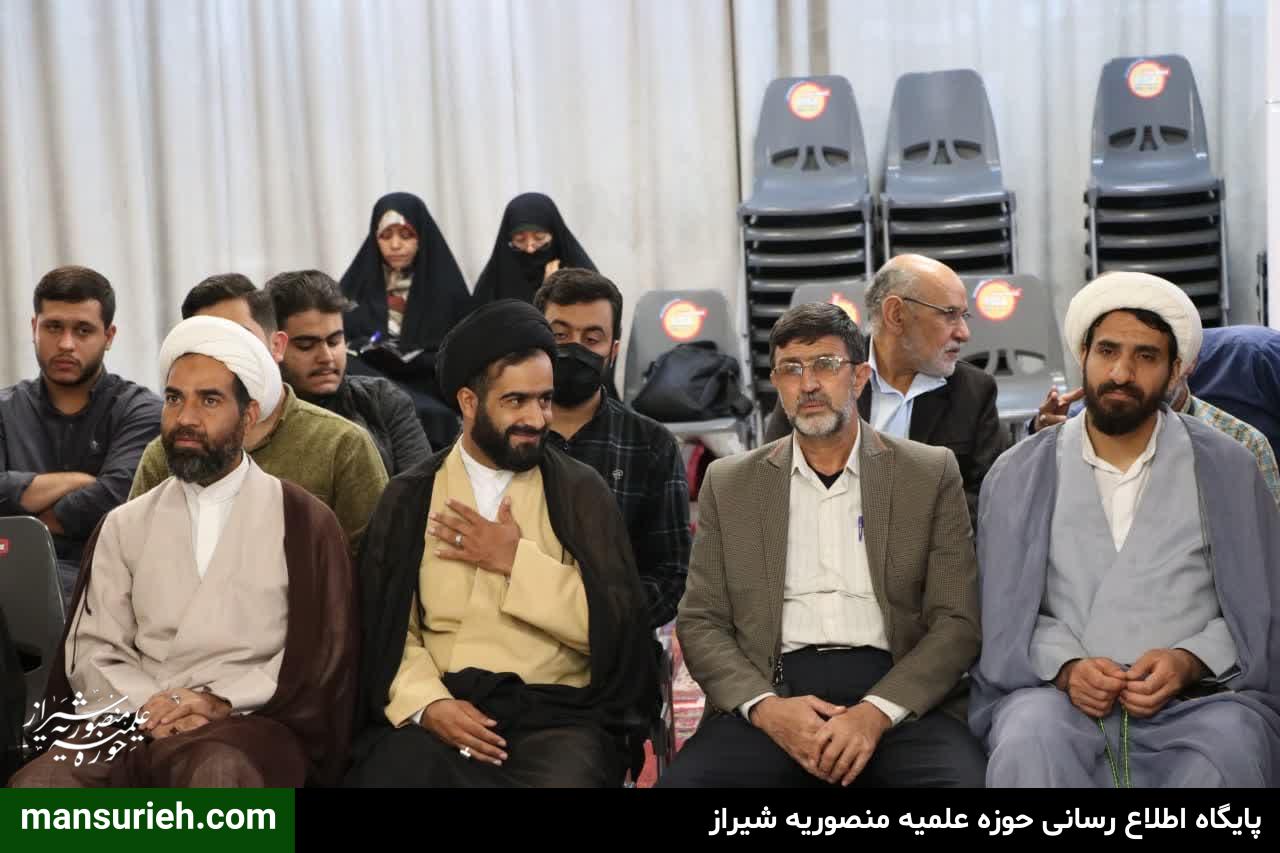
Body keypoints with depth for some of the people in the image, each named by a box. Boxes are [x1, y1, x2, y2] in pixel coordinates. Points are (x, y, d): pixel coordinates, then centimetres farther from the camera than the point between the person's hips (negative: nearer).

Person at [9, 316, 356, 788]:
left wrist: (223, 700, -11)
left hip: (250, 720, -3)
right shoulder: (125, 525, 20)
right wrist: (148, 704, -10)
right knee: (35, 785, -28)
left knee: (219, 774, -39)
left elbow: (322, 656, 3)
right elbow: (92, 651, 11)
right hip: (137, 722, 3)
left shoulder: (305, 521, 10)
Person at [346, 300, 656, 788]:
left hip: (556, 712, 0)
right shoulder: (409, 498, 11)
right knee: (390, 773, -29)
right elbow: (387, 628, 5)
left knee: (561, 777, -32)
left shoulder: (580, 492, 7)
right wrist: (427, 703, -13)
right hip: (442, 710, 1)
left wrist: (518, 561, -6)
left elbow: (616, 623, -1)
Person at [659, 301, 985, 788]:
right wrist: (766, 707, -10)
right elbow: (700, 622, 9)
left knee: (963, 778, -32)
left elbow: (956, 621, 3)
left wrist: (877, 712, -14)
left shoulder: (931, 474, 9)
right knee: (681, 783, -28)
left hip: (897, 692, -1)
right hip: (771, 689, 1)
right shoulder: (729, 484, 14)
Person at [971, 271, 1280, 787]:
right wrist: (1065, 666, -11)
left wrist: (1188, 662, -11)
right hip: (1059, 693, 0)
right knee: (1029, 744, -35)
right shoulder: (1020, 474, 10)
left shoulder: (1226, 469, 9)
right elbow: (1006, 614, 9)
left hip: (1198, 698, 1)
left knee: (1226, 752, -33)